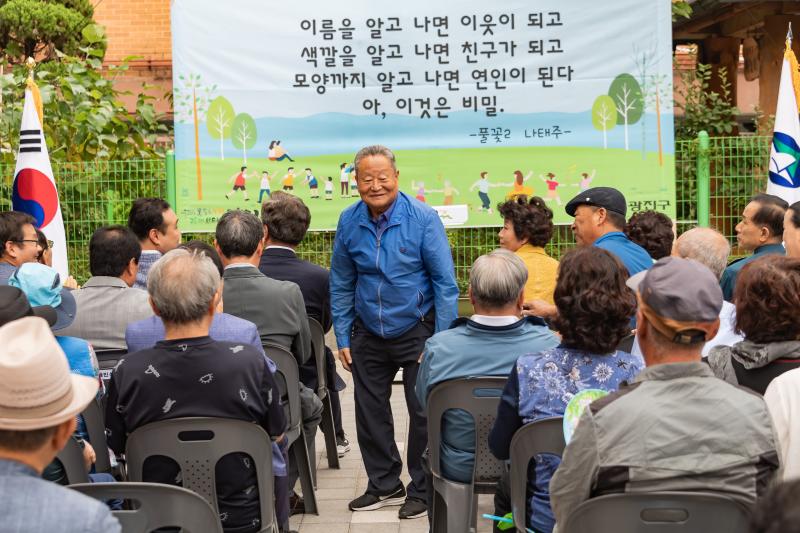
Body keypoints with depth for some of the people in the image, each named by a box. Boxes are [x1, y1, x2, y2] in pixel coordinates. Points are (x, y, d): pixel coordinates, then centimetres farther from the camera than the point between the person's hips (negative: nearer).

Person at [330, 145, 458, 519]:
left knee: (423, 413, 5)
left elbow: (445, 282, -12)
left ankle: (422, 490, 21)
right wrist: (343, 339, 3)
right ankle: (384, 485, 28)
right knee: (370, 412, 11)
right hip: (368, 334, 4)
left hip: (416, 330, -4)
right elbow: (341, 285, 5)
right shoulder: (349, 222, -3)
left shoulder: (423, 218, -14)